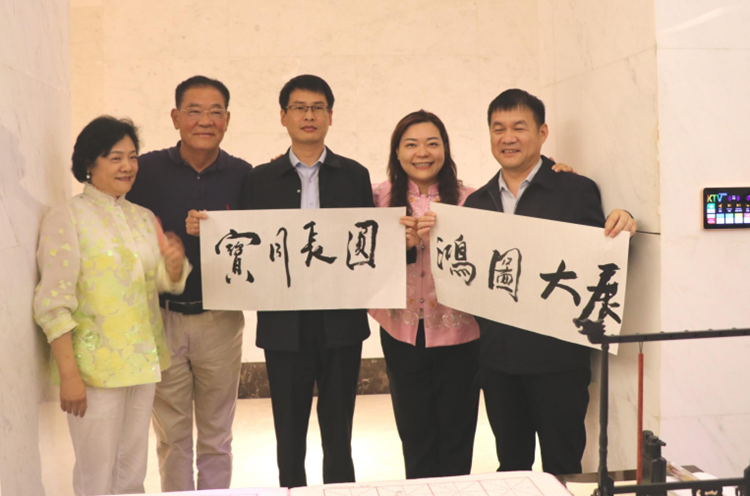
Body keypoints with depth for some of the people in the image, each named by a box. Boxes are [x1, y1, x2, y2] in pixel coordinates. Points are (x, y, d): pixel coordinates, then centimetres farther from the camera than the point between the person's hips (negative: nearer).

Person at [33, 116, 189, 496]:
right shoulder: (67, 217, -8)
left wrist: (174, 263, -10)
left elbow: (163, 282, 14)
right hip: (95, 365, -6)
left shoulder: (144, 218, 11)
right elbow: (54, 304, -12)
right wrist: (69, 374, -18)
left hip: (142, 361, 6)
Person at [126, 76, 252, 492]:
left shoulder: (242, 175, 1)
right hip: (162, 317, 0)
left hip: (220, 320, 1)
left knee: (216, 437, 13)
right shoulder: (147, 169, -1)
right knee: (172, 436, 10)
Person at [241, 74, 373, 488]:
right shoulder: (261, 180, 6)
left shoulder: (355, 176, 6)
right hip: (284, 325, 0)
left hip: (340, 322, 0)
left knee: (338, 435, 9)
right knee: (289, 435, 10)